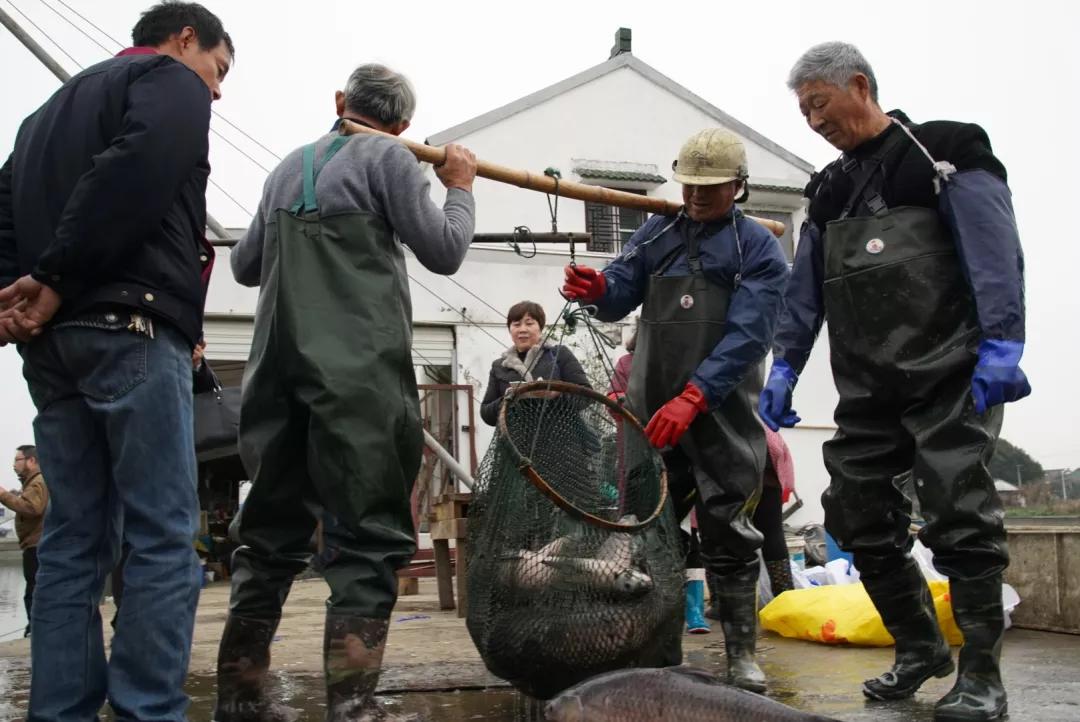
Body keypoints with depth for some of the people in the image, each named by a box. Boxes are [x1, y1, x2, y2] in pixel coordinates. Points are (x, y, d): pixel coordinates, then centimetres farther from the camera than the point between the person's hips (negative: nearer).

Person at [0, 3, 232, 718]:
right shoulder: (171, 84, 4)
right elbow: (133, 174, -16)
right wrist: (58, 281, -13)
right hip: (130, 327, -8)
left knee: (75, 538, 7)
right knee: (164, 537, -6)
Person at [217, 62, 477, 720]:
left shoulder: (290, 166, 19)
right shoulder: (388, 159, 1)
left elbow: (245, 265, 26)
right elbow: (443, 251, 1)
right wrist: (460, 188, 15)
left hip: (281, 370, 6)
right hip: (361, 374, -6)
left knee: (272, 534, 13)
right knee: (368, 539, -5)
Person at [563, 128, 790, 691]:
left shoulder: (758, 249, 0)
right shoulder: (657, 233, 13)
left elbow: (746, 337, -11)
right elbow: (620, 296, 6)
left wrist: (693, 398, -23)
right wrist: (595, 289, -19)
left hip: (722, 418, -4)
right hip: (651, 413, 4)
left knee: (728, 539, 1)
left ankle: (742, 655, 11)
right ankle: (660, 655, 14)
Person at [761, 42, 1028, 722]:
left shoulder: (947, 153, -1)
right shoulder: (831, 189, 18)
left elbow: (995, 252, -10)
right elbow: (806, 289, 19)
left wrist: (1000, 345, -19)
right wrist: (785, 368, 13)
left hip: (948, 377, -7)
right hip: (867, 387, 7)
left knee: (960, 518, -9)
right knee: (857, 515, 5)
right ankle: (920, 649, 22)